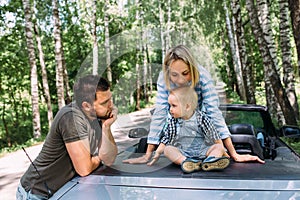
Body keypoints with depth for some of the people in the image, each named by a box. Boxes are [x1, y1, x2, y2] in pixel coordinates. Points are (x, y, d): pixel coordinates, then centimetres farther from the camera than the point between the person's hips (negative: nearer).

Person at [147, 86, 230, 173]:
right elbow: (166, 139, 8)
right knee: (167, 149, -23)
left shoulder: (201, 118, -7)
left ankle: (210, 161, -50)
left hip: (202, 150, -1)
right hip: (182, 152, 1)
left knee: (219, 147, -20)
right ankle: (186, 162, -46)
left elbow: (214, 135, -2)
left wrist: (222, 151, -1)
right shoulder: (172, 121, 0)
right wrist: (157, 153, 4)